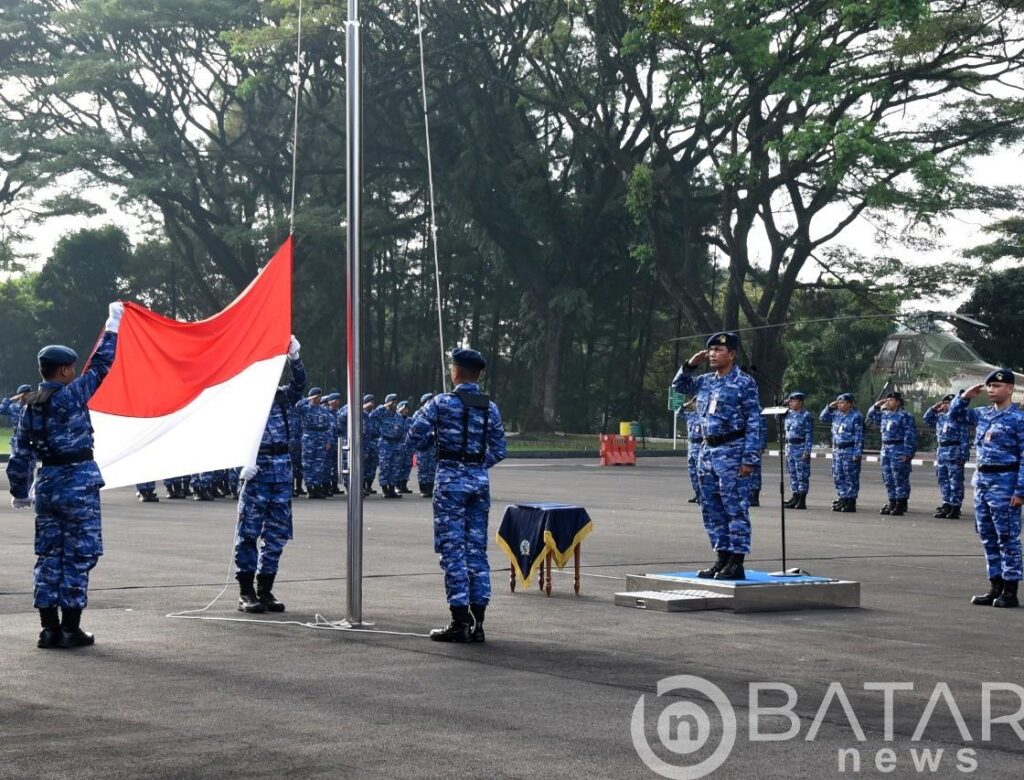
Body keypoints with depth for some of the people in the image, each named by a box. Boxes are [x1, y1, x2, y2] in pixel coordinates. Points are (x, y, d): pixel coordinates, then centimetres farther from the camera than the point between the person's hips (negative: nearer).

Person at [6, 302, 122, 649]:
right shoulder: (71, 395, -12)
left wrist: (19, 491, 19)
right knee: (79, 555, 0)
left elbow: (20, 454, 9)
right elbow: (100, 365, -4)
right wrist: (112, 326, 7)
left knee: (49, 555, 10)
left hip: (47, 483, 6)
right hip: (78, 483, -6)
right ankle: (70, 628, -1)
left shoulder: (30, 406, 6)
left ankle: (49, 628, 10)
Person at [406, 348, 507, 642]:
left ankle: (460, 623, -3)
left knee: (453, 549, -2)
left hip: (450, 479, -4)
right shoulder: (491, 408, 7)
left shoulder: (441, 403, -7)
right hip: (480, 480, 5)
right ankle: (477, 623, 9)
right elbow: (498, 452, 9)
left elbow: (414, 439, -6)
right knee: (477, 549, 9)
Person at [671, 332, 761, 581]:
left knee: (735, 508, -5)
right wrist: (690, 365, 9)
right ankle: (722, 558, 18)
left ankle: (736, 563, -2)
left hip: (732, 451, -8)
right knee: (711, 508, 10)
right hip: (708, 449, 8)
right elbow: (679, 386, 27)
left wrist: (750, 458, -17)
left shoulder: (744, 383, -8)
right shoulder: (705, 381, 11)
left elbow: (754, 423, -11)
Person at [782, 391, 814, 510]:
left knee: (802, 475, -3)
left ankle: (802, 501, 0)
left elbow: (809, 435, -12)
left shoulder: (806, 416, -9)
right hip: (790, 446, 7)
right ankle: (795, 498, 16)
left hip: (801, 448, -7)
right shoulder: (789, 414, 10)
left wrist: (807, 451, -17)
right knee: (793, 474, 10)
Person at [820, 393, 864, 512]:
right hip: (837, 449, 8)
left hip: (850, 450, -8)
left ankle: (851, 502, 2)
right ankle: (843, 499, 18)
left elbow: (859, 437, -13)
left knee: (850, 477, -2)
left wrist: (857, 453, -17)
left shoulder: (856, 416, -10)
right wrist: (830, 407, 5)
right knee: (838, 476, 10)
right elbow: (823, 418, 20)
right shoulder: (836, 414, 11)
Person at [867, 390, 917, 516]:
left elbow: (910, 436, -13)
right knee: (888, 478, 11)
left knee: (900, 478, -4)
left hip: (899, 451, -8)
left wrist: (907, 453, -19)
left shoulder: (905, 416, -9)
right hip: (886, 450, 8)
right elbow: (871, 417, 29)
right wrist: (876, 406, 12)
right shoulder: (884, 415, 13)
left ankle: (901, 504, 0)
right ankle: (892, 503, 18)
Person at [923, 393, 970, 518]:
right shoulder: (940, 417, 13)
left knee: (955, 481, -4)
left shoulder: (960, 417, -8)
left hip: (954, 453, -8)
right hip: (941, 452, 8)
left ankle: (955, 507, -1)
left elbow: (965, 438, -11)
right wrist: (933, 408, 7)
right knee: (943, 480, 11)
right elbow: (926, 419, 23)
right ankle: (946, 505, 18)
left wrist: (963, 456, -16)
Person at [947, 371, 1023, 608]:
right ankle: (995, 587, 19)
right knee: (987, 537, 11)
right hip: (982, 479, 8)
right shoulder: (983, 414, 11)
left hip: (1004, 482, -8)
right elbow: (955, 415, 24)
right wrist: (965, 397, 6)